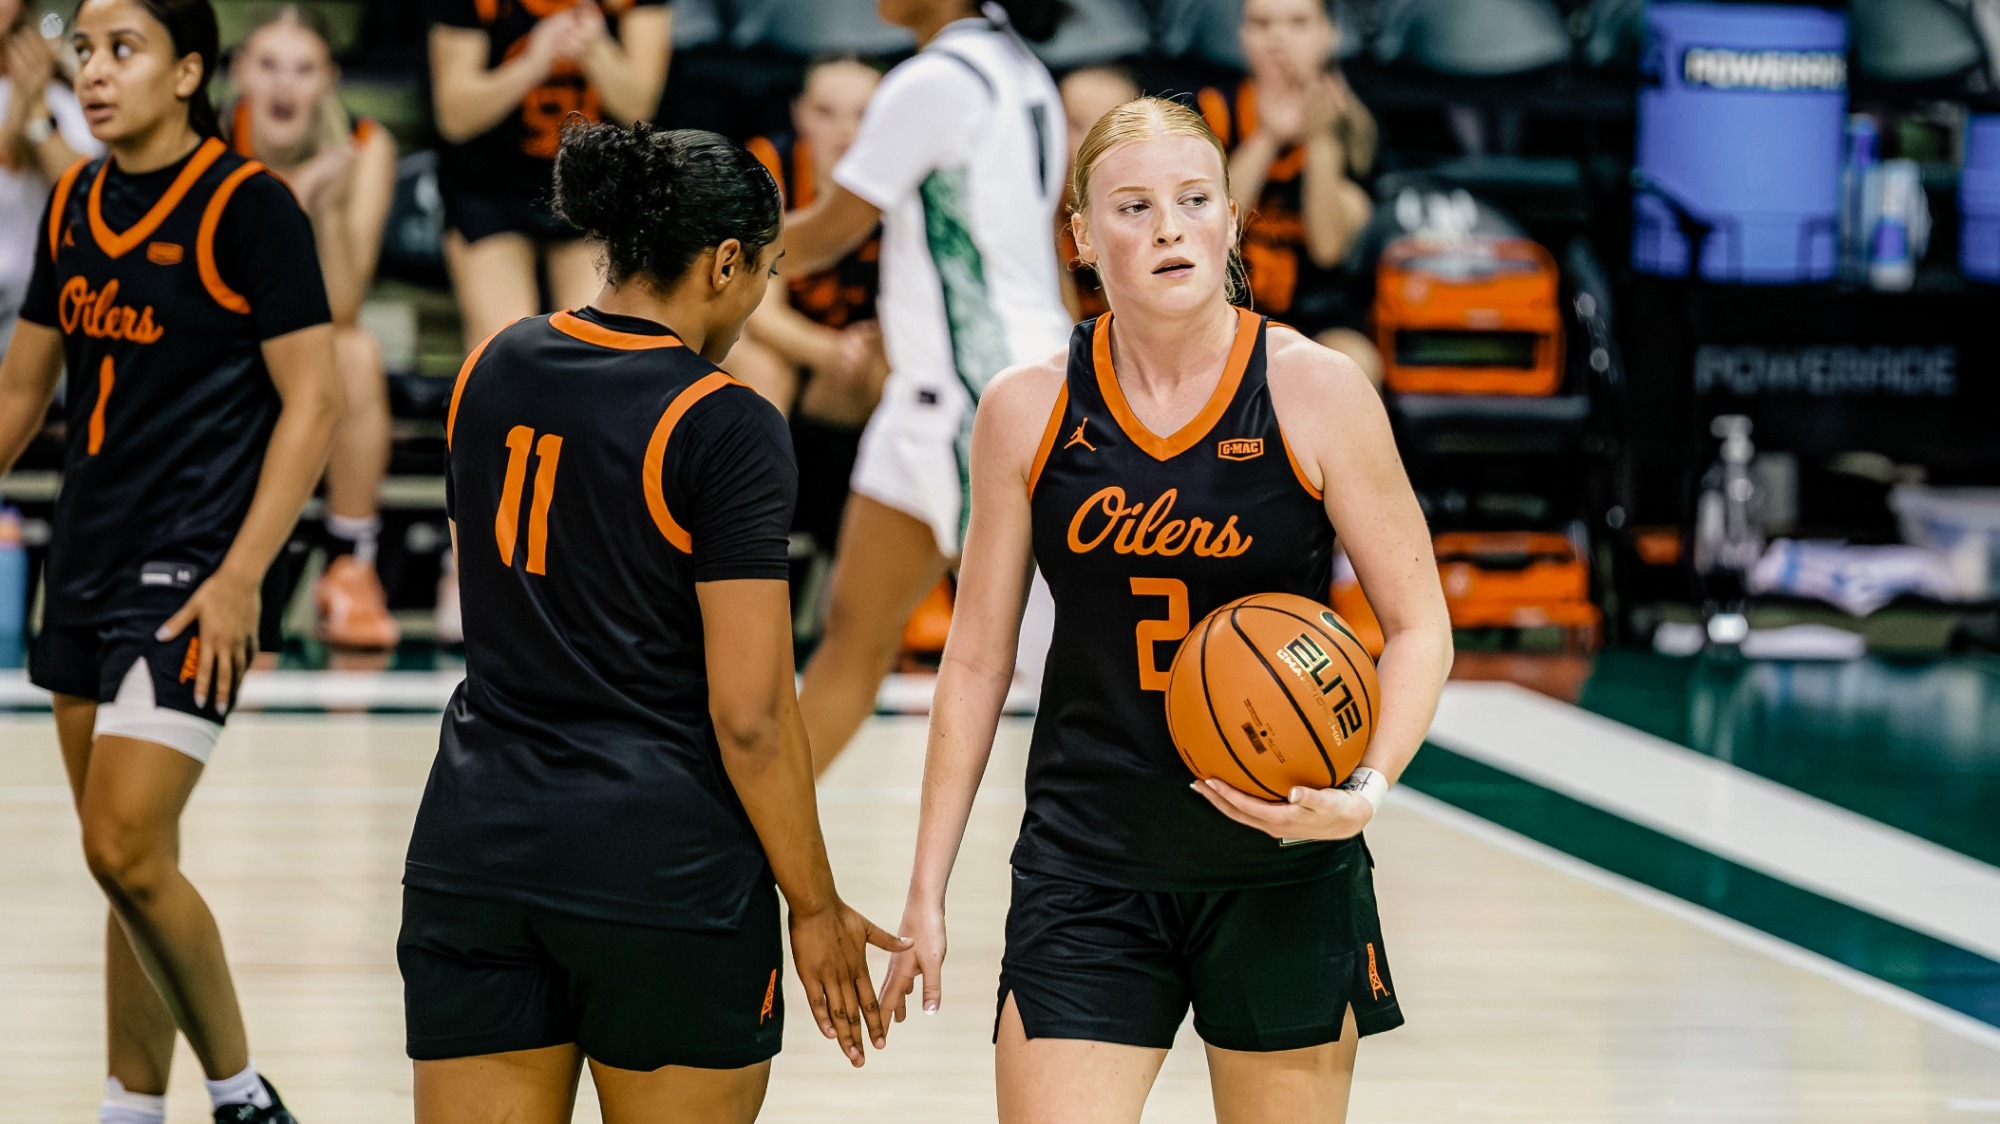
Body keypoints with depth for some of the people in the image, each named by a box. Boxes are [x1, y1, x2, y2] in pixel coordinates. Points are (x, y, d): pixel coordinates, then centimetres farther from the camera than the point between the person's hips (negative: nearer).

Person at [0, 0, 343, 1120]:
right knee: (126, 865, 11)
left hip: (187, 575, -7)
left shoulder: (248, 205, -10)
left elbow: (315, 399, -13)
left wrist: (241, 578, -18)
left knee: (127, 851, -14)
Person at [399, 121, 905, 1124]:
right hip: (663, 855, -5)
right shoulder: (727, 428, -12)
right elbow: (749, 716, -13)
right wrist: (815, 908, -4)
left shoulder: (491, 371, 7)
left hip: (475, 844, 5)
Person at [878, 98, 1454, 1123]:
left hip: (1279, 874, -1)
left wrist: (1368, 789, -18)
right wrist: (927, 892, 8)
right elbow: (977, 659, 9)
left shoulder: (1315, 394, -4)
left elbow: (1419, 628, 0)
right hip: (1085, 874, 1)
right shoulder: (1026, 411, 1)